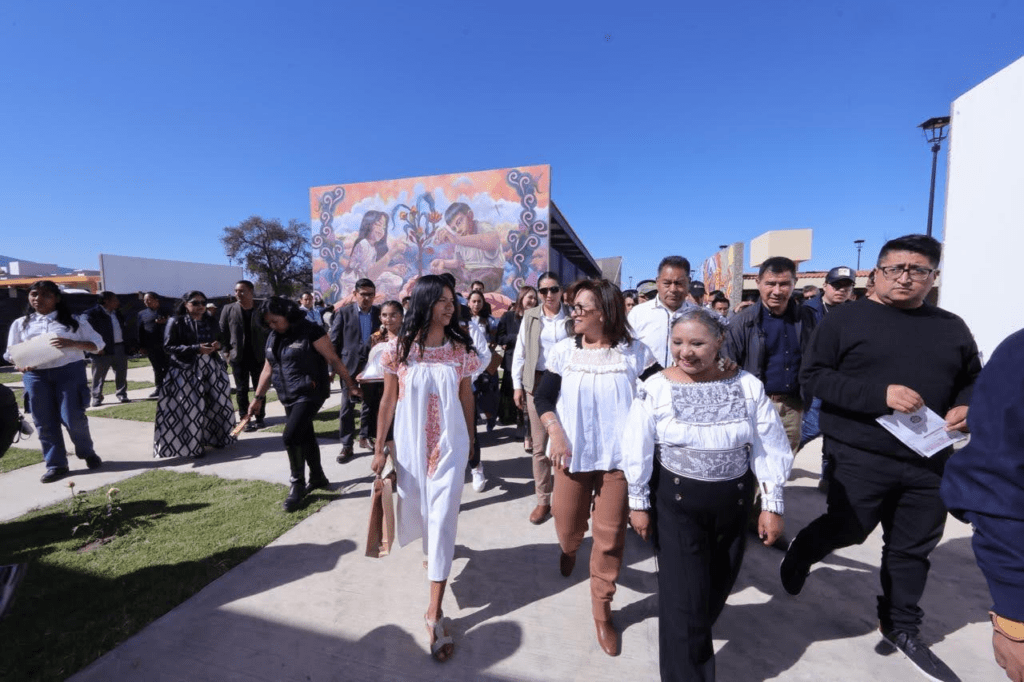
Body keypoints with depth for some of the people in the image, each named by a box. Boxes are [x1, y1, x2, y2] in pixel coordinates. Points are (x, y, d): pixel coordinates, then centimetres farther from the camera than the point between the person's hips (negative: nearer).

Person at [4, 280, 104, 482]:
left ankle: (88, 453, 17)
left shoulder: (74, 320, 5)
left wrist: (72, 343, -16)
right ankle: (55, 464, 12)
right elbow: (12, 354, 14)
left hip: (70, 372, -3)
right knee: (44, 422, 3)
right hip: (35, 376, 3)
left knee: (73, 418, -6)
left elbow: (97, 343, 2)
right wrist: (21, 366, -8)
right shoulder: (20, 324, 13)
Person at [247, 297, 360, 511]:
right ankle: (318, 478, 31)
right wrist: (258, 398, 14)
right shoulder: (273, 338, 9)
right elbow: (267, 369, 15)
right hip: (288, 397, 7)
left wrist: (350, 384, -10)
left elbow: (333, 359, -12)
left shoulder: (310, 331, -13)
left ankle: (297, 484, 4)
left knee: (290, 436, -15)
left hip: (310, 394, -7)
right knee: (305, 437, 15)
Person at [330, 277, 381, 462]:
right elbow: (334, 341, -1)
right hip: (350, 365, -2)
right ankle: (346, 445, 12)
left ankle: (366, 436, 31)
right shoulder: (344, 312, -2)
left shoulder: (379, 313, 3)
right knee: (347, 406, 3)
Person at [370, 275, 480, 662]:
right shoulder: (400, 347, -7)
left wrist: (470, 442, 12)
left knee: (443, 518, -1)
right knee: (416, 510, 20)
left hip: (449, 444, -1)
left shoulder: (460, 348, -6)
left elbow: (467, 397, 4)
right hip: (411, 443, 1)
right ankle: (433, 550, 57)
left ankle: (435, 612, 12)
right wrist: (379, 448, 0)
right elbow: (388, 401, -1)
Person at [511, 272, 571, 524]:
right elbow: (520, 352, 6)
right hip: (537, 383, 1)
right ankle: (543, 500, 19)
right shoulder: (530, 316, 5)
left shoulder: (571, 317, 1)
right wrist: (517, 385, 2)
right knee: (540, 445, 6)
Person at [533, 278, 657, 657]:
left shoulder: (635, 351, -8)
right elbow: (543, 397, 2)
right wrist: (556, 435, -10)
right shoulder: (563, 350, -4)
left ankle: (601, 607, 32)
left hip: (619, 456, -1)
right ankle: (569, 548, 54)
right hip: (572, 454, 1)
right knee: (567, 523, 14)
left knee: (610, 535, 7)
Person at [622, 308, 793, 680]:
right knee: (684, 600, 1)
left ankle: (695, 632, 53)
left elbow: (769, 449, -1)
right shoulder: (656, 387, -15)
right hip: (676, 503, -3)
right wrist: (638, 504, -4)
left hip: (733, 503, 3)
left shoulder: (748, 385, -8)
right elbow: (638, 451, -9)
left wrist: (772, 505, 0)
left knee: (716, 591, 23)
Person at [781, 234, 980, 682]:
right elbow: (813, 376, -13)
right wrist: (880, 393, -24)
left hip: (928, 461, 5)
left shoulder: (952, 328, 9)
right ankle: (800, 553, 36)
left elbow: (973, 381, 17)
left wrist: (966, 407, -5)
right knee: (848, 530, 3)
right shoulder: (845, 319, -7)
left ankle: (901, 628, 36)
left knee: (913, 548, 15)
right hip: (860, 457, -5)